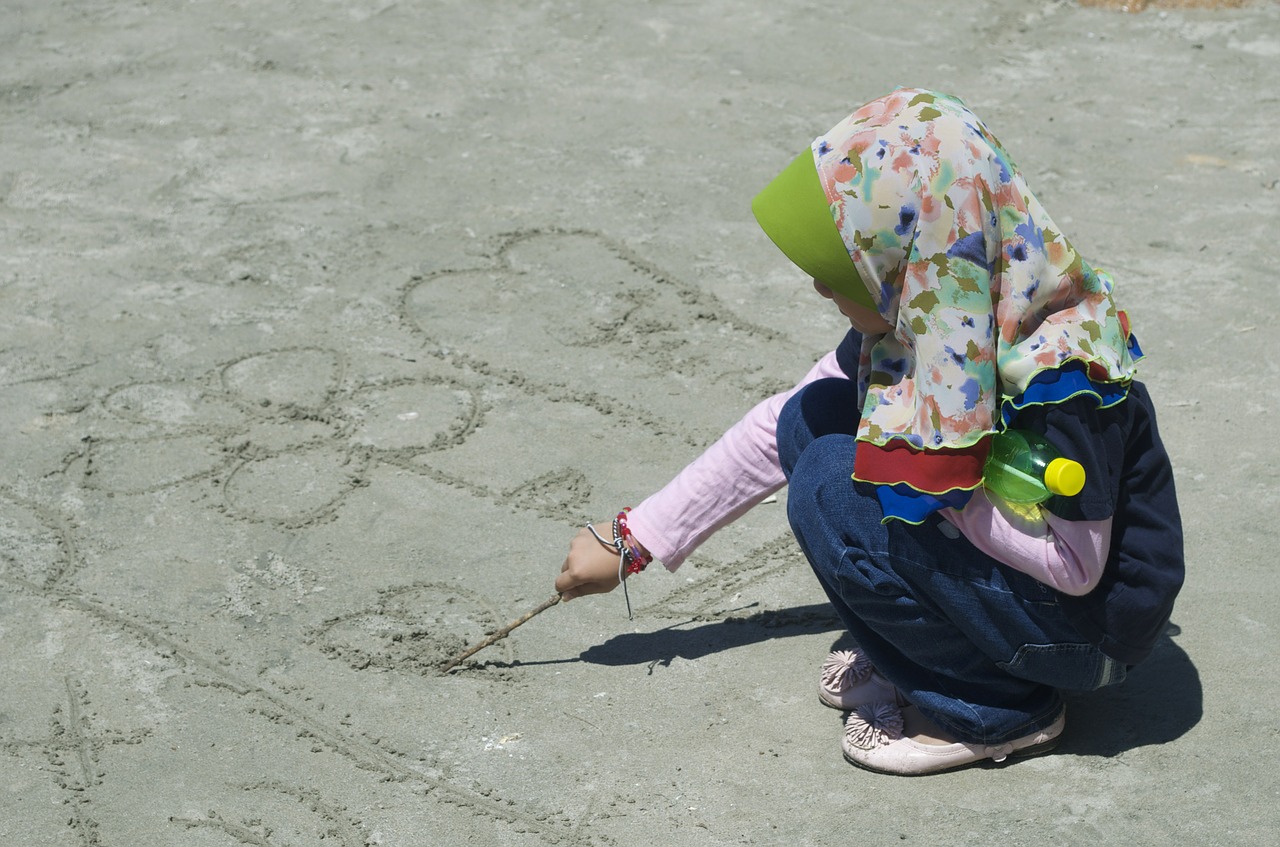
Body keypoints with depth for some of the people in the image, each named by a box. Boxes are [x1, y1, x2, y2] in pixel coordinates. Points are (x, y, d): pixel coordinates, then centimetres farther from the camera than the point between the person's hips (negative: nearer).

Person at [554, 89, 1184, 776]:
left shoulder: (1062, 377, -31)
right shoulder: (914, 321, -6)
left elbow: (1074, 566, -26)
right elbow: (776, 430, 2)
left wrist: (929, 479, -23)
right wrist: (635, 539, 2)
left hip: (1092, 623, -8)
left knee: (833, 490, -23)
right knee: (813, 418, -4)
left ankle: (997, 708, -8)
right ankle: (918, 650, 6)